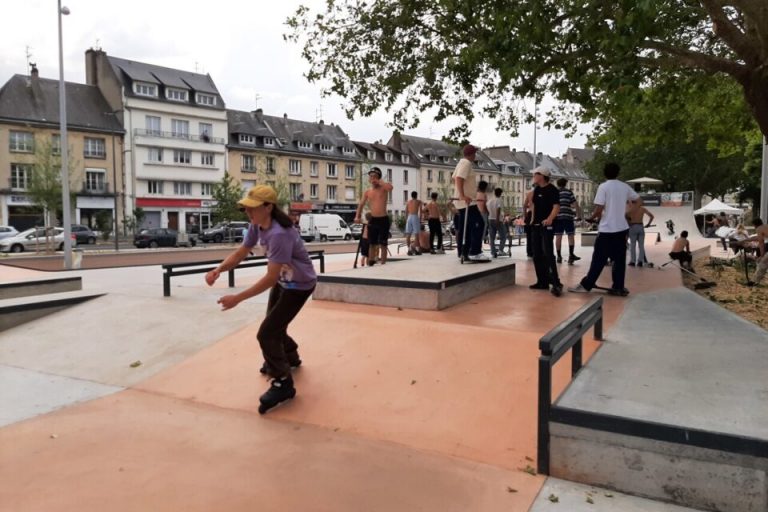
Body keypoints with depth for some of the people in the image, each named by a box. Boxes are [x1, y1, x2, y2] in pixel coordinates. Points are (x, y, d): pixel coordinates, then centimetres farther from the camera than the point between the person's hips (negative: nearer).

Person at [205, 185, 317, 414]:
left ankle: (283, 384, 5)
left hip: (299, 285, -9)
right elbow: (241, 252, -1)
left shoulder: (279, 234, -36)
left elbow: (270, 278, -34)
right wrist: (218, 269, -21)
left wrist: (237, 298, -34)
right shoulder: (257, 225, -8)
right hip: (283, 281, 9)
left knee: (266, 333, -11)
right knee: (274, 325, 24)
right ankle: (289, 357, 52)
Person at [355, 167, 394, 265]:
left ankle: (383, 265, 5)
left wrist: (378, 182, -19)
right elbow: (361, 205, 6)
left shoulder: (383, 188, -5)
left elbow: (390, 187, -29)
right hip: (373, 220, 4)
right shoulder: (367, 192, 7)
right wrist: (357, 216, -9)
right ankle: (370, 264, 18)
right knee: (372, 244, 9)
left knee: (382, 244, 0)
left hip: (383, 220, -4)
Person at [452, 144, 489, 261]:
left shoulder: (462, 162, 17)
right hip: (467, 201, -11)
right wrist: (462, 195, -35)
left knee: (465, 227, 11)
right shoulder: (466, 163, -13)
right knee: (478, 224, -12)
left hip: (462, 202, 11)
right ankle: (475, 252, -15)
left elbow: (454, 178, 25)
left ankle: (463, 252, 14)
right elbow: (459, 179, -26)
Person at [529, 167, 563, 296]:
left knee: (548, 255, -16)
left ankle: (556, 283, -15)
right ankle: (543, 281, 19)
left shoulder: (552, 189, -10)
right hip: (536, 226, 9)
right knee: (537, 255, 10)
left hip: (547, 226, -9)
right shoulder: (536, 190, 14)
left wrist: (550, 218, -34)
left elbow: (557, 206, -19)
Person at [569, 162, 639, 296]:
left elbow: (599, 209, -14)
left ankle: (586, 285, 2)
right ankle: (618, 287, 11)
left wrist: (592, 218, 2)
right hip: (622, 228, 5)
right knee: (619, 259, 8)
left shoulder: (603, 187, -9)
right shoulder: (625, 187, 6)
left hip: (607, 229, -4)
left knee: (598, 259, -2)